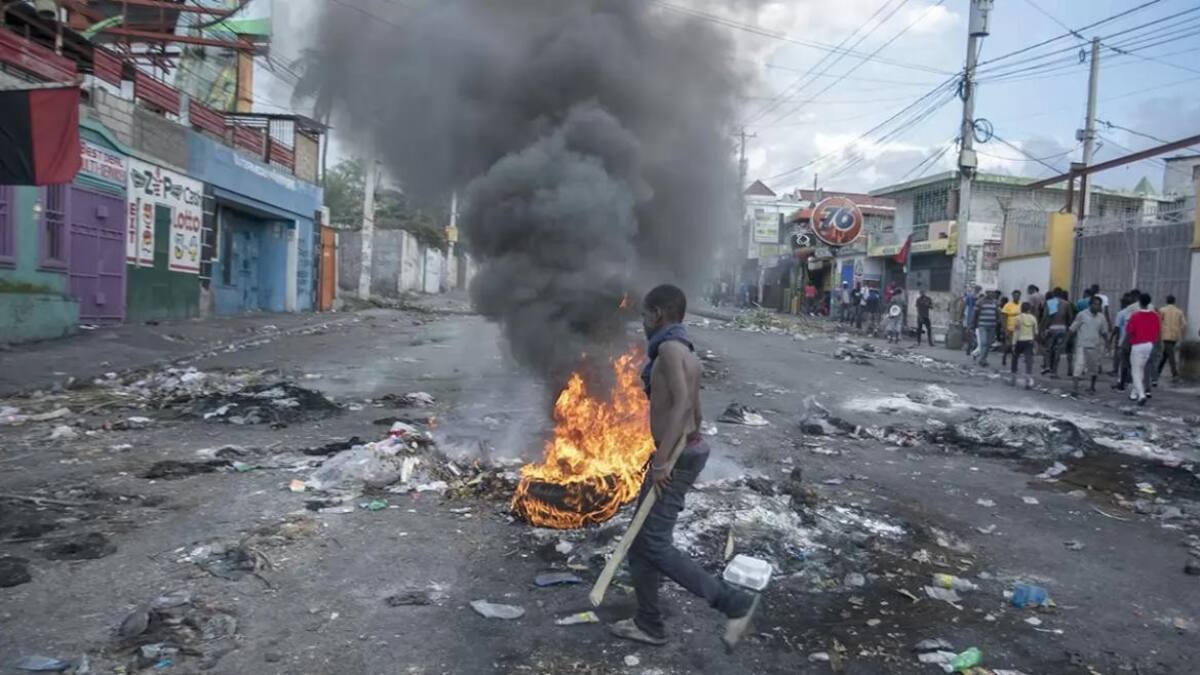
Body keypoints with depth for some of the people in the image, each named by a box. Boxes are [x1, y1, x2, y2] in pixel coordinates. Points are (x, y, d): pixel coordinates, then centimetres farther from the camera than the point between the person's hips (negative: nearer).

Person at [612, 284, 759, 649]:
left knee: (655, 545, -8)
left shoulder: (670, 347, -15)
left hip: (676, 457, -10)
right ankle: (649, 624, 22)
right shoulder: (686, 353, 15)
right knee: (640, 540, 14)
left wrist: (662, 460, -28)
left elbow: (682, 403, -27)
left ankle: (735, 602, -2)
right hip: (682, 453, 10)